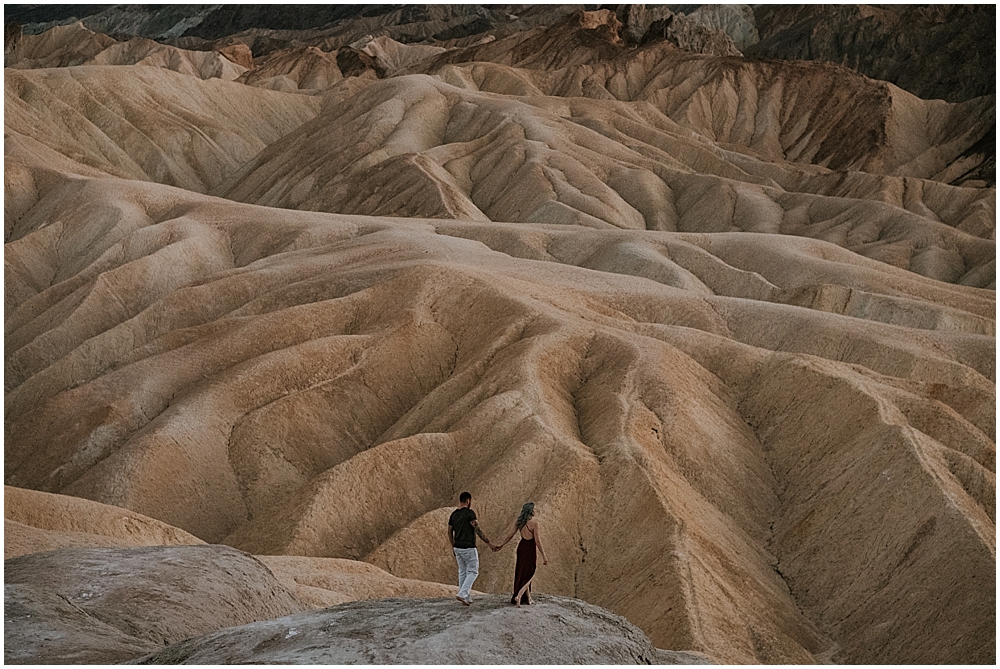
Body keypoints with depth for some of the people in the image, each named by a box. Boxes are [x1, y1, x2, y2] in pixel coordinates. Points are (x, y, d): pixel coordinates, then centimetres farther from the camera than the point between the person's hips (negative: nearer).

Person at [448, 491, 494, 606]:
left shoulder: (453, 514, 7)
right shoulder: (470, 513, -15)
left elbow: (450, 532, 12)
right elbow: (478, 530, -19)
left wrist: (453, 547, 22)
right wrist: (488, 543, -12)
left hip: (458, 548, 7)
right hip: (468, 548, -7)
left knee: (463, 572, 15)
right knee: (473, 572, 2)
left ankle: (467, 597, 17)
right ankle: (462, 594, -11)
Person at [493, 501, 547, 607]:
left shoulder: (518, 521, 1)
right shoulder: (534, 522, -17)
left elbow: (510, 535, 1)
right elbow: (537, 541, -16)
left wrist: (501, 545, 14)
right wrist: (543, 556, -11)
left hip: (521, 547, 6)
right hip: (529, 549, -6)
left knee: (523, 574, 17)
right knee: (529, 575, 5)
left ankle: (528, 598, 27)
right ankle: (518, 596, -14)